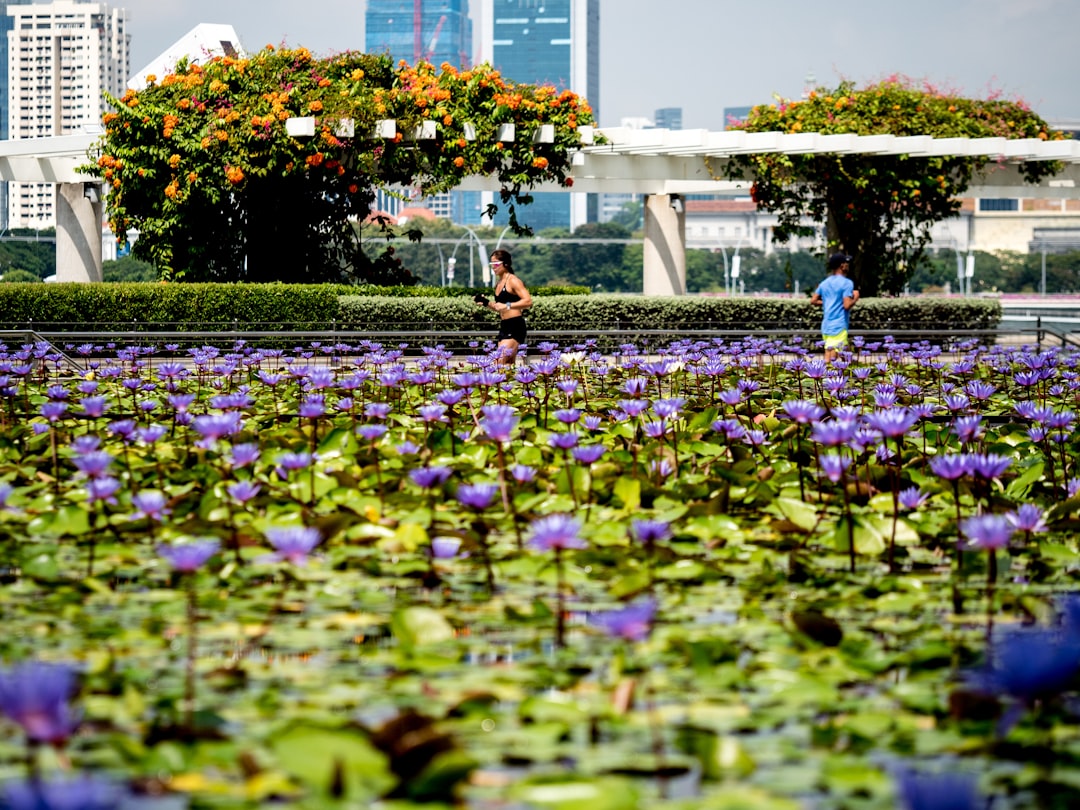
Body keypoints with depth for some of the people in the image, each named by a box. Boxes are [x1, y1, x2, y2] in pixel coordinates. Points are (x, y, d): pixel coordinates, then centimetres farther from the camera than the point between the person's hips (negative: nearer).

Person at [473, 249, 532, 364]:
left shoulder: (513, 281, -10)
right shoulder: (499, 283, 16)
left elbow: (528, 301, -21)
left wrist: (507, 305, -27)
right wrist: (487, 303, 9)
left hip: (515, 326, -9)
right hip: (504, 326, 9)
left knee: (501, 362, -17)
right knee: (508, 365, 8)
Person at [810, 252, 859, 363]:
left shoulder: (825, 283, 12)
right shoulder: (846, 283, -10)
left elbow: (813, 301, 11)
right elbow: (847, 305, -17)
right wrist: (855, 298, 0)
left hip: (826, 326, 7)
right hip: (839, 327, -7)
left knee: (827, 360, 12)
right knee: (832, 358, -10)